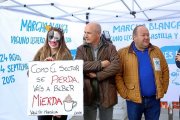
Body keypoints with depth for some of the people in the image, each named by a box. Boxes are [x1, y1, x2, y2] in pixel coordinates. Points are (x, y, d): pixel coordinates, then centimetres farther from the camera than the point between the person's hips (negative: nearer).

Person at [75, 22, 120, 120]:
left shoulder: (110, 47, 0)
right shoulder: (81, 49, 4)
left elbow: (115, 66, -15)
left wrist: (97, 75, -17)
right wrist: (101, 64, -17)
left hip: (106, 94, -1)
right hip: (88, 94, 1)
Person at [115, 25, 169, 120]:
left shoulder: (156, 51, 6)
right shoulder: (123, 53, -5)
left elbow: (165, 71, 11)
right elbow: (117, 75, -8)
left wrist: (163, 90, 6)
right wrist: (125, 94, -10)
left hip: (154, 99, 3)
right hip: (134, 100, -2)